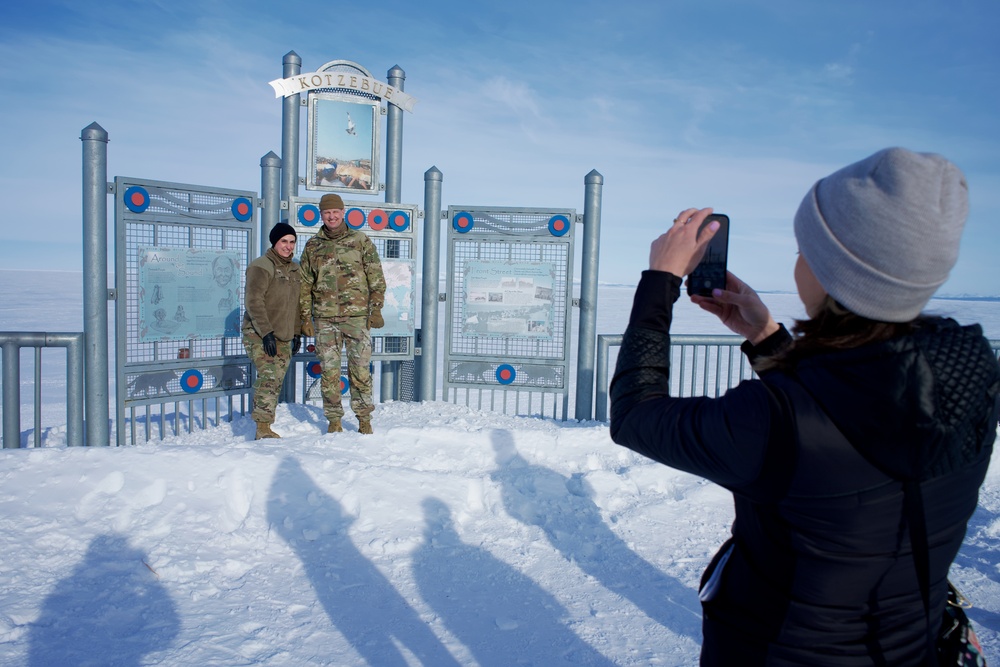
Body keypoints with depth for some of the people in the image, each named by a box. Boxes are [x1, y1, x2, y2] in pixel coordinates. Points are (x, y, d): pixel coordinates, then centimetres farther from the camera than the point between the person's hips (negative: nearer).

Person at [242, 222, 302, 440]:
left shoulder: (294, 269, 14)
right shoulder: (261, 266, -9)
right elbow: (254, 302, -17)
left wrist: (297, 333, 15)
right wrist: (266, 332, -23)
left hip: (283, 337, 7)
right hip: (258, 335, -7)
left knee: (277, 382, 6)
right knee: (268, 378, -18)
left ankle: (265, 430, 14)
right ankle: (263, 429, -17)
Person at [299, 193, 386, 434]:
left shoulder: (360, 241, 6)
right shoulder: (312, 246, 11)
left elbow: (376, 278, 4)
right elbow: (305, 284, 13)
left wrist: (376, 308, -4)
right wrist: (306, 318, 7)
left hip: (357, 316, -2)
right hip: (325, 319, 2)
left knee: (360, 369, -1)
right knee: (329, 371, 4)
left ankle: (364, 418, 10)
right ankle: (334, 419, 15)